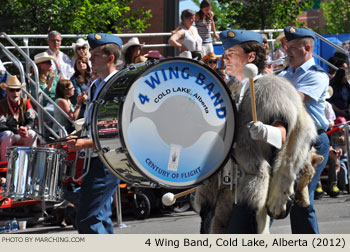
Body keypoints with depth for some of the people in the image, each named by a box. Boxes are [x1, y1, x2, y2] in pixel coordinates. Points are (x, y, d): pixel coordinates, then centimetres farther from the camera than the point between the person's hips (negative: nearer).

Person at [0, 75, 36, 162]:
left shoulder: (25, 103, 3)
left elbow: (32, 121, -5)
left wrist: (26, 128, -29)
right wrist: (17, 130, -31)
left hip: (22, 136, 3)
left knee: (32, 134, -26)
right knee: (8, 134, -36)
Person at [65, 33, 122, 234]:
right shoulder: (95, 86, 14)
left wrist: (86, 143, -23)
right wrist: (76, 140, 8)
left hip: (108, 162, -9)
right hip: (94, 159, 9)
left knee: (88, 220, -13)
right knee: (100, 218, 13)